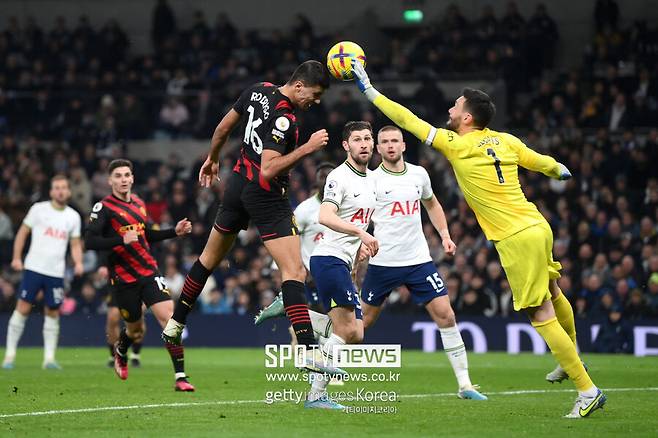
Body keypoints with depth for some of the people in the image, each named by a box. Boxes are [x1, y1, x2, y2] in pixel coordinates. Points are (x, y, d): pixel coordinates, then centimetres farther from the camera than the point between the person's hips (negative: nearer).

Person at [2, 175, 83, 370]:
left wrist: (78, 263, -4)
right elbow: (22, 232, 4)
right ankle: (10, 355, 0)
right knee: (23, 309, -6)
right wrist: (16, 258, -3)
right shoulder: (39, 209, 0)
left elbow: (75, 244, 14)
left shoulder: (73, 216, 9)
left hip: (56, 272, 3)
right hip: (33, 268, -3)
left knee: (53, 313, 5)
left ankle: (49, 358, 10)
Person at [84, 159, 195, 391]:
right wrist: (122, 240, -27)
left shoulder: (138, 203, 12)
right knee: (136, 330, 10)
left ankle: (180, 377, -14)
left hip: (149, 272, 4)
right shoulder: (103, 208, -8)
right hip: (123, 278, -4)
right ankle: (120, 352, 48)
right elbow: (90, 241, -18)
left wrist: (175, 231, 14)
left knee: (169, 317, -14)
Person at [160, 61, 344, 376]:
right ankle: (309, 352, -24)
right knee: (294, 271, -13)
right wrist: (307, 148, -28)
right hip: (266, 196, -9)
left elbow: (223, 127, 15)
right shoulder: (284, 118, -23)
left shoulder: (258, 91, 2)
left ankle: (174, 325, 34)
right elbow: (268, 170, -28)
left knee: (209, 258, 24)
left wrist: (212, 159, 31)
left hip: (238, 183, 9)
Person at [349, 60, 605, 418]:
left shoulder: (457, 145, -9)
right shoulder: (506, 141, 7)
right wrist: (561, 171, 45)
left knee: (542, 316, -5)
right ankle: (571, 360, 48)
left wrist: (368, 89, 5)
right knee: (552, 293, 28)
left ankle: (587, 390, -5)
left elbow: (407, 120, -3)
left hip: (516, 240, -8)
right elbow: (544, 163, 20)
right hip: (537, 227, 8)